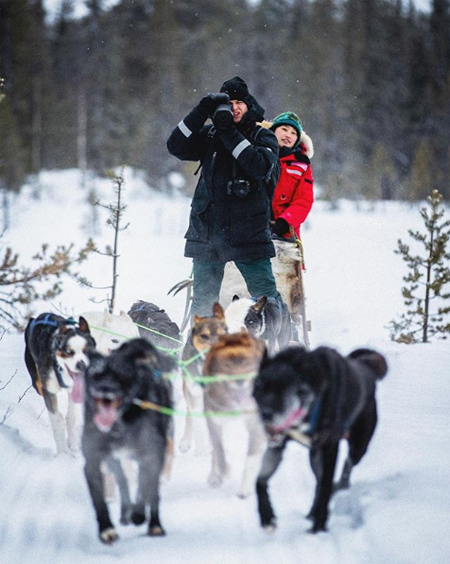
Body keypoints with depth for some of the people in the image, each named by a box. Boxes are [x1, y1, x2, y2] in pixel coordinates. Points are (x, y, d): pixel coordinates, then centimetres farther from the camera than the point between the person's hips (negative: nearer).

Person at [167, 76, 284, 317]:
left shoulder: (263, 136, 3)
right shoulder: (209, 135, 10)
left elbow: (261, 166, -15)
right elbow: (176, 147, -3)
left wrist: (231, 134, -15)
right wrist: (201, 112, -10)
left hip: (249, 232, -3)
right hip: (207, 232, 3)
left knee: (266, 297, -2)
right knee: (202, 302, 7)